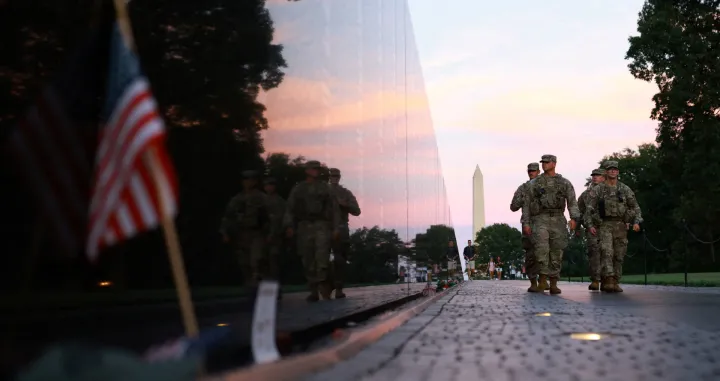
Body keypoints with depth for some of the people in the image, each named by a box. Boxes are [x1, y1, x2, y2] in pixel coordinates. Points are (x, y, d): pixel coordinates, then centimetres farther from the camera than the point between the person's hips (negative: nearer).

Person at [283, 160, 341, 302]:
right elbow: (290, 209, 6)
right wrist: (289, 226, -9)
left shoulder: (325, 188, 12)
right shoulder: (297, 189, 12)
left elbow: (335, 209, 9)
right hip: (304, 226, 1)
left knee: (322, 252, -22)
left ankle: (322, 284, -22)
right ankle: (314, 291, 5)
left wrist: (336, 228, 0)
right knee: (308, 259, 0)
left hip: (322, 225, -1)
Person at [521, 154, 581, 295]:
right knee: (542, 247, -22)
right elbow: (526, 204, 7)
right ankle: (542, 280, -15)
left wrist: (574, 219, -19)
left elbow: (572, 202, -1)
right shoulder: (534, 183, 8)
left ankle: (553, 285, 8)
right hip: (540, 220, -1)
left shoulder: (565, 183, 9)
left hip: (557, 220, 1)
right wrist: (525, 223, -2)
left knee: (556, 253, 1)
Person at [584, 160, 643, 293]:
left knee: (618, 255, 4)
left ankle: (615, 283, 13)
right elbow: (589, 208, 0)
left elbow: (635, 207, 10)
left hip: (621, 226, 3)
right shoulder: (597, 190, 2)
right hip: (604, 225, -3)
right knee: (607, 252, -17)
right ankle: (608, 281, -22)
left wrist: (636, 222, -6)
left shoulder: (625, 189, 9)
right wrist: (590, 225, -11)